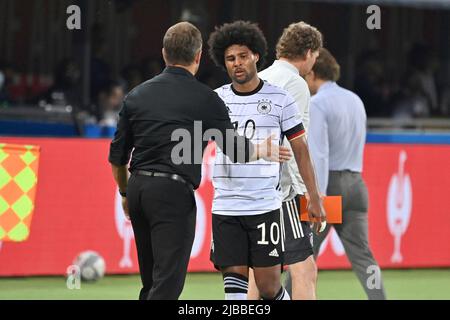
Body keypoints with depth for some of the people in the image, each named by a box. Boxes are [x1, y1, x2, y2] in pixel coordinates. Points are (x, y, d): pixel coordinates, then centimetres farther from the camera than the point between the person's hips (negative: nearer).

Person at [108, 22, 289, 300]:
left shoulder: (137, 95, 10)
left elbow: (117, 156, 13)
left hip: (138, 188, 6)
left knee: (151, 282, 16)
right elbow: (237, 150, 5)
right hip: (174, 193, -6)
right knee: (167, 284, -8)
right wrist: (263, 151, 27)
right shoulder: (205, 99, -3)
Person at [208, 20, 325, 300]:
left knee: (268, 285, -1)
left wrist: (315, 199, 3)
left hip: (265, 206, -2)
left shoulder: (280, 99, 1)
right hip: (225, 209, 2)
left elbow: (301, 150, 5)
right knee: (235, 281, -5)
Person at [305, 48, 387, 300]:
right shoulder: (355, 100, 13)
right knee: (362, 256, 1)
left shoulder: (317, 104, -10)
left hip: (328, 184, -6)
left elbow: (319, 155, -18)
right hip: (355, 183, 6)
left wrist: (317, 200, -22)